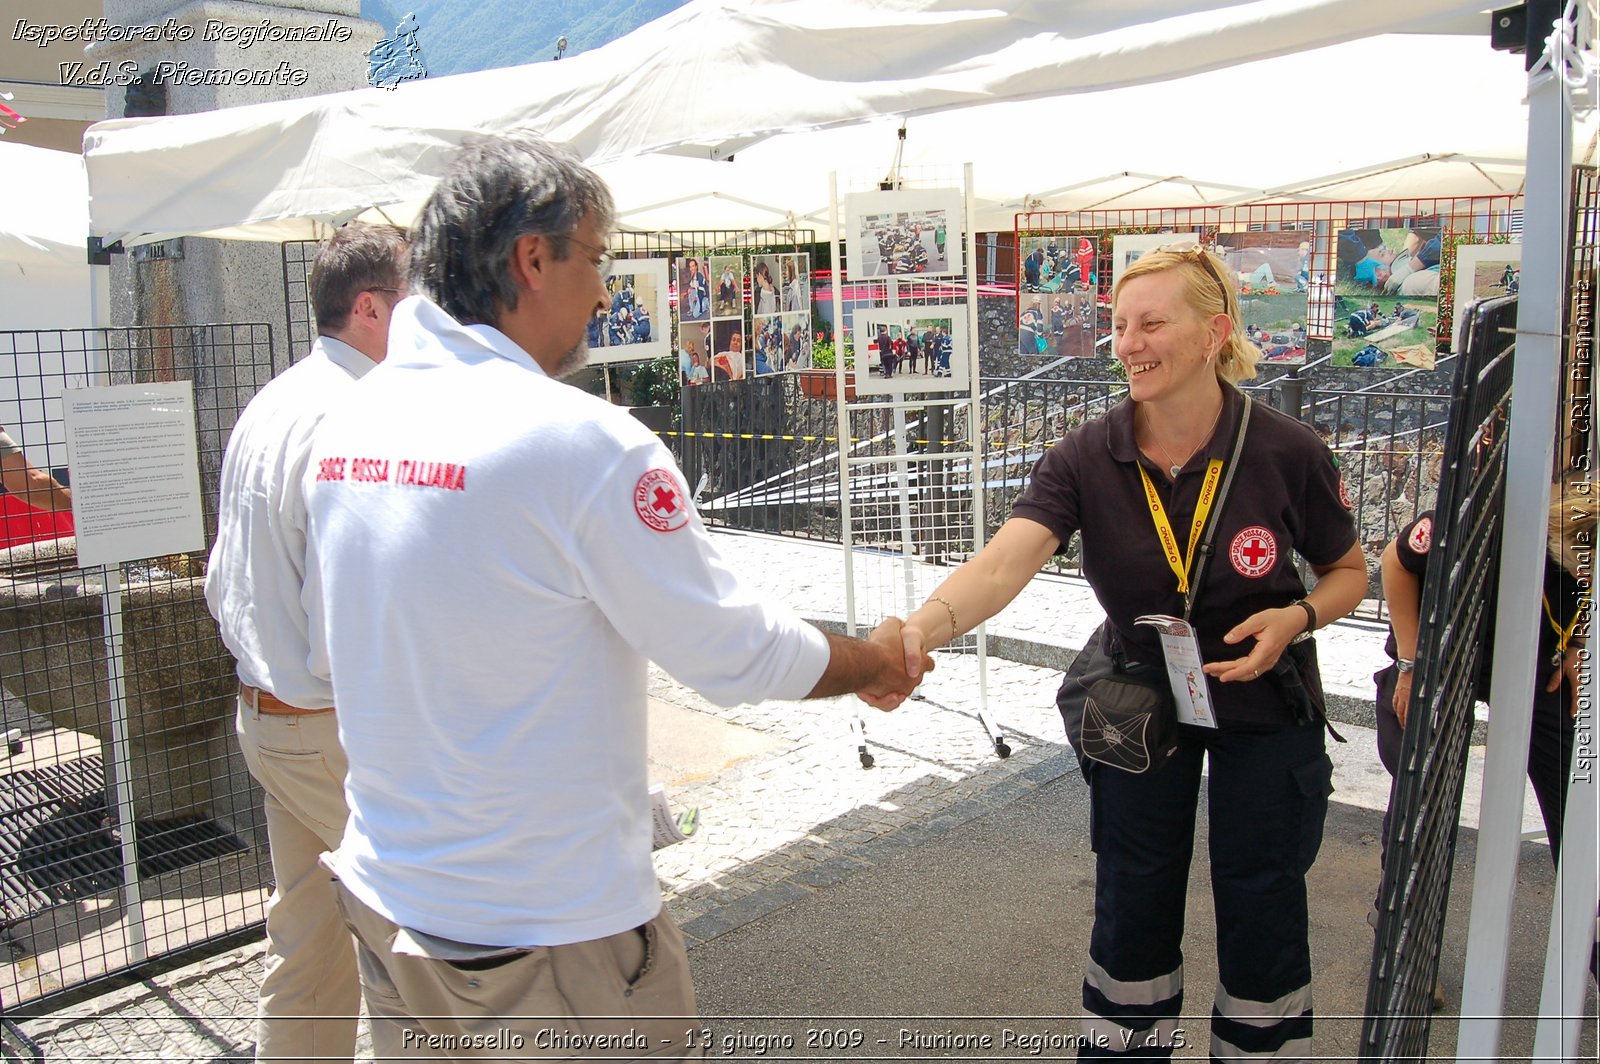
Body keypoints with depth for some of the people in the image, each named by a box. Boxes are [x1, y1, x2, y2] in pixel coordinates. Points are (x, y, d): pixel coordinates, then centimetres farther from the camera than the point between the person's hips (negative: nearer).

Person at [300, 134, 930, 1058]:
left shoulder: (344, 427, -1)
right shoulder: (584, 443, -22)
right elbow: (740, 654, -15)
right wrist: (880, 663, 3)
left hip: (385, 892, 7)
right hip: (552, 926, -6)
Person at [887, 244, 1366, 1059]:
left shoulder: (1289, 454, -19)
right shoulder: (1085, 460, -19)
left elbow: (1349, 572, -2)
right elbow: (1003, 563, -35)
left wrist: (1297, 616, -24)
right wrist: (919, 631, -54)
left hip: (1264, 709, -1)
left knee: (1261, 914, 11)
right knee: (1132, 910, 13)